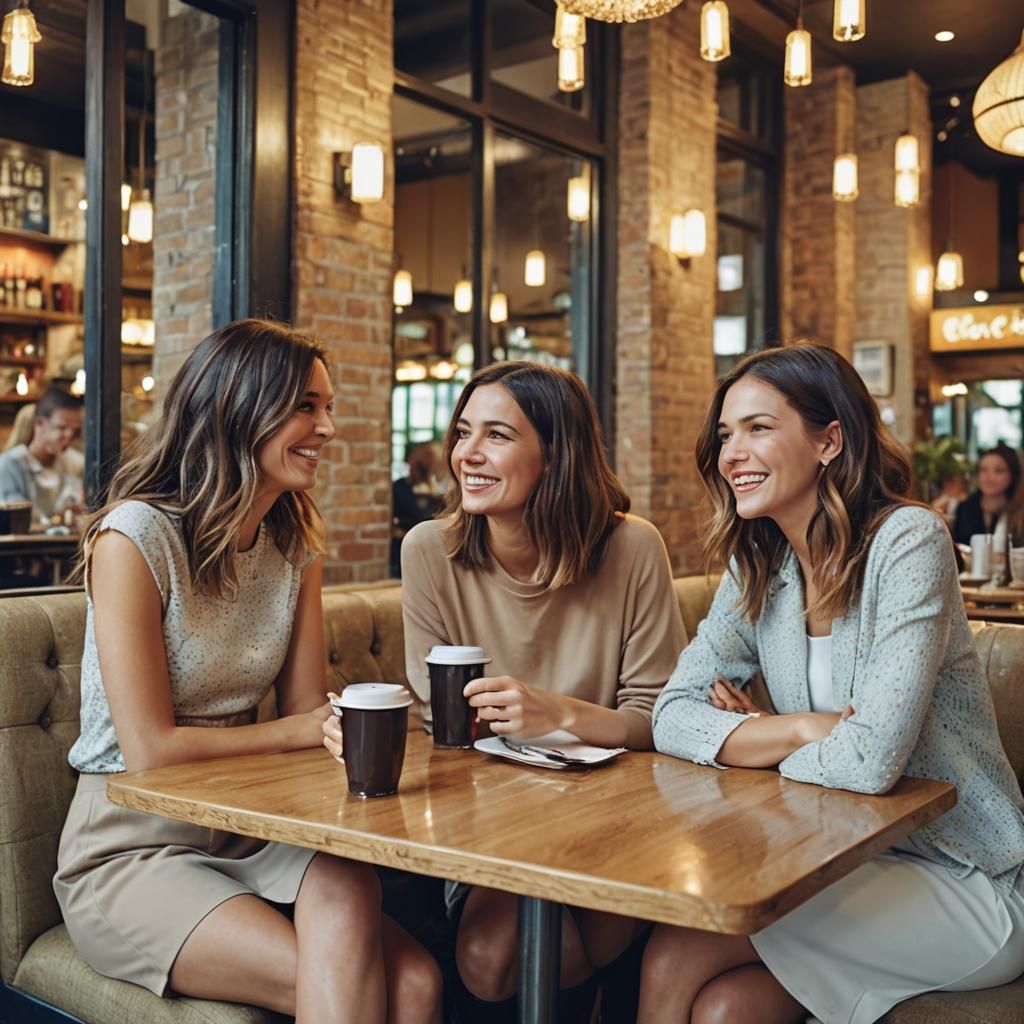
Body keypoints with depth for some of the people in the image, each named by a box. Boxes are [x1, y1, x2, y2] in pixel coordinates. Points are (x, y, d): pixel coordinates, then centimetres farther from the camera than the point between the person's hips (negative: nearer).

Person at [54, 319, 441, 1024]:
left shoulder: (296, 544, 8)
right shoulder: (135, 536, -13)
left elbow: (309, 711, 5)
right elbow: (149, 750, -15)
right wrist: (295, 732, -6)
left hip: (250, 834, 5)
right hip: (132, 852, -5)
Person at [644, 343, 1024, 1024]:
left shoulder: (907, 541, -19)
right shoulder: (758, 570, 2)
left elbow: (870, 760, -27)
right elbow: (673, 716, -4)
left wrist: (753, 740, -9)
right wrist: (804, 729, -19)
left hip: (966, 886, -5)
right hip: (841, 859, 5)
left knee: (676, 960, -20)